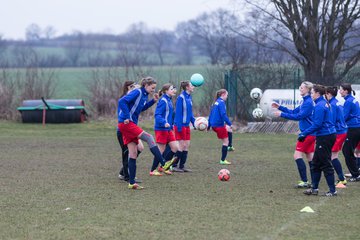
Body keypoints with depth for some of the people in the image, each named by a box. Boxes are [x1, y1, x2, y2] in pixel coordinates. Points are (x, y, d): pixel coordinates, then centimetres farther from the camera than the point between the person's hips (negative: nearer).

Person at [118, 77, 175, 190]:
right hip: (126, 124, -10)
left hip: (131, 125, 10)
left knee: (133, 154, 7)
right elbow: (122, 101, -22)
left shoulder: (144, 95, 14)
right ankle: (163, 164, -20)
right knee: (149, 138, -17)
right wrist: (127, 117, -23)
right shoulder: (137, 92, -13)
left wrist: (153, 101, 14)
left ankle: (132, 183, 7)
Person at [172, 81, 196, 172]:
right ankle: (174, 166, 2)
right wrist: (179, 127, -20)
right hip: (181, 125, -8)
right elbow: (178, 113, -17)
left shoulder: (189, 97, 10)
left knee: (187, 145, 8)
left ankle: (182, 166, 14)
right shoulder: (181, 98, -15)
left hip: (186, 125, 8)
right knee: (182, 145, -6)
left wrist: (194, 122, 9)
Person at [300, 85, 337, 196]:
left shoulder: (320, 106, -17)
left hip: (324, 137, -10)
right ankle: (314, 188, 22)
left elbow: (317, 124, -21)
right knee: (316, 163, 16)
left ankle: (332, 190, 0)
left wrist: (304, 134, -14)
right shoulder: (325, 103, 14)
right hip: (329, 134, 10)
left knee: (325, 164, -4)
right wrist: (304, 132, 21)